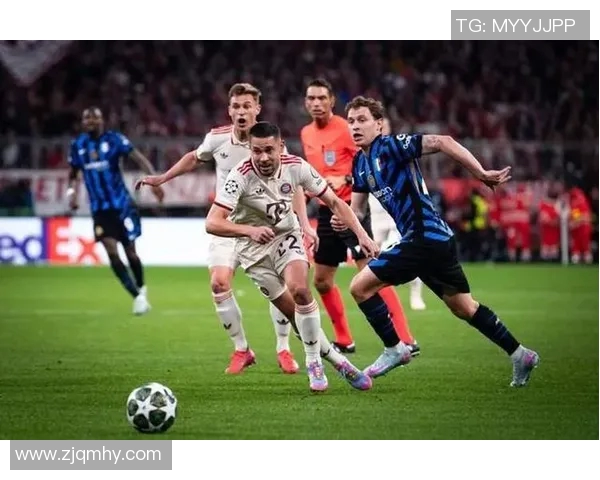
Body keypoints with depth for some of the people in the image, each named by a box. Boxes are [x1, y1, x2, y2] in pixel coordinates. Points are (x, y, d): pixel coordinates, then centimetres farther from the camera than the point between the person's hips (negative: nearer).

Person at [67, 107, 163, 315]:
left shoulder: (114, 139, -8)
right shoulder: (77, 145, 4)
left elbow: (139, 158, -14)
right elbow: (74, 174, 18)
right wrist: (72, 192, -1)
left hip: (121, 204, -2)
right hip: (99, 209, 3)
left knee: (130, 251, 3)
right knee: (112, 252, -12)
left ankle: (141, 288, 31)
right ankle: (137, 297, -3)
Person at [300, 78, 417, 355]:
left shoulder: (346, 129, -12)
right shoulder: (306, 134, 12)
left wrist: (345, 180, -25)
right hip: (326, 212, 8)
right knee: (321, 280, 11)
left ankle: (405, 340, -17)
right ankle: (344, 341, 24)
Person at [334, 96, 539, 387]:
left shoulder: (389, 146, -13)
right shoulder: (360, 163, 14)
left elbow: (442, 142, -22)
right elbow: (357, 207, 19)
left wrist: (481, 173, -25)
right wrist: (343, 219, -4)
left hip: (424, 237, -10)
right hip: (437, 238, 10)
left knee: (360, 286, -9)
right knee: (463, 307, 17)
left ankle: (394, 349, 3)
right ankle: (519, 355, 25)